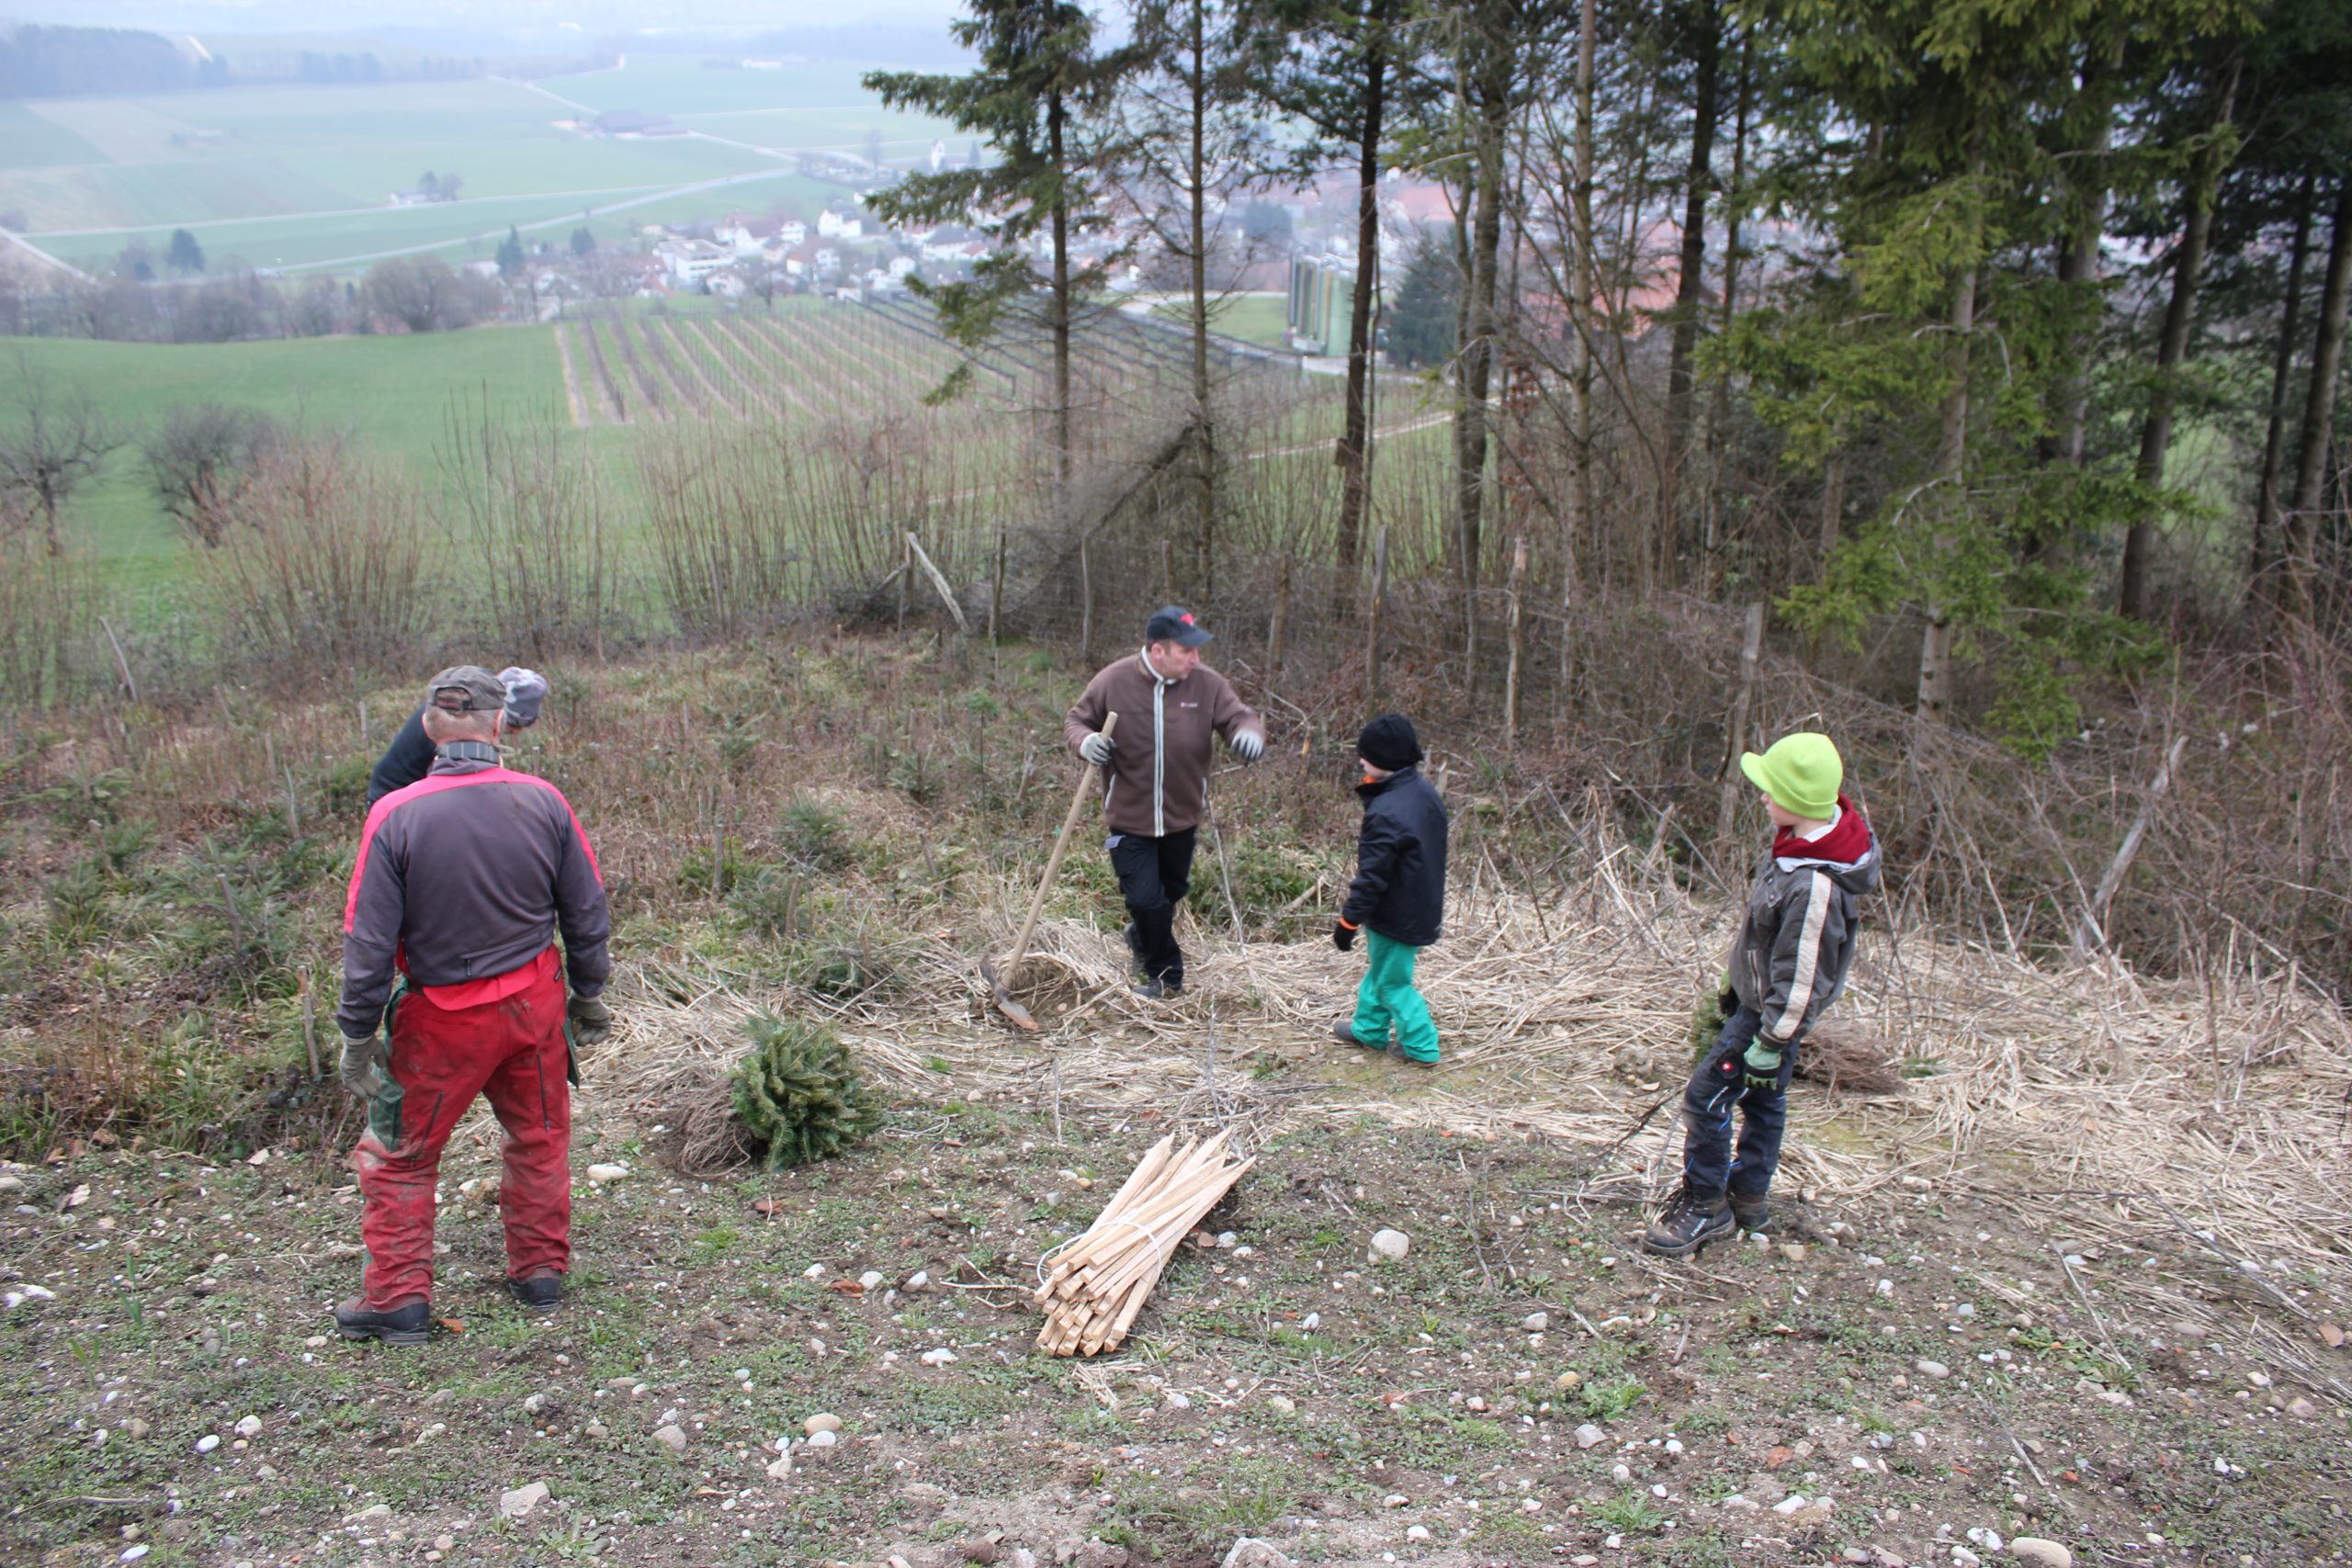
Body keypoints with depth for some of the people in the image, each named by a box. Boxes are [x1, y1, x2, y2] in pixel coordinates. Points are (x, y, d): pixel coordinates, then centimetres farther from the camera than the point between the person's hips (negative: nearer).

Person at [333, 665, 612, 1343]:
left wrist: (358, 1037, -4)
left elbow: (369, 940, -14)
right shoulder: (542, 802, -9)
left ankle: (399, 1297, 20)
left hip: (442, 1018, -3)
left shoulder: (395, 816, -18)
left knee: (399, 1153, 14)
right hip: (533, 1003, 3)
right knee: (539, 1138, 20)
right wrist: (589, 996, 15)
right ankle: (540, 1272, 31)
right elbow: (587, 913, 1)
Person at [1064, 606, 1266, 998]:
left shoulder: (1206, 684, -11)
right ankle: (1166, 974, 20)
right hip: (1129, 819, -3)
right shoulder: (1112, 682, -15)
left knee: (1170, 894, 21)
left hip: (1181, 818, 3)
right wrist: (1085, 741, -25)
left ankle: (1141, 938, 54)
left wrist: (1250, 731, -32)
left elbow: (1239, 715, -6)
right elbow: (1076, 719, -1)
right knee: (1145, 900, -5)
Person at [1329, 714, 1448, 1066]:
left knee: (1392, 982, 9)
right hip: (1424, 906, 9)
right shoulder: (1426, 792, -2)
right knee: (1378, 970, 25)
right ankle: (1368, 1030, 41)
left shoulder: (1386, 813, -30)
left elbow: (1371, 878, -25)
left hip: (1397, 917, -9)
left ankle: (1422, 1048, 19)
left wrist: (1349, 921, -16)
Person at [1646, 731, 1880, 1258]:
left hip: (1772, 1010, -10)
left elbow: (1801, 977, -27)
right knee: (1762, 1098, 20)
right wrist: (1738, 984, 21)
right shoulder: (1805, 837, -5)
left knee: (1707, 1096, -2)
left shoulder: (1815, 886, -35)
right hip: (1757, 994, 10)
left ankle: (1706, 1206, 12)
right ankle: (1748, 1198, 35)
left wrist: (1771, 1041, -18)